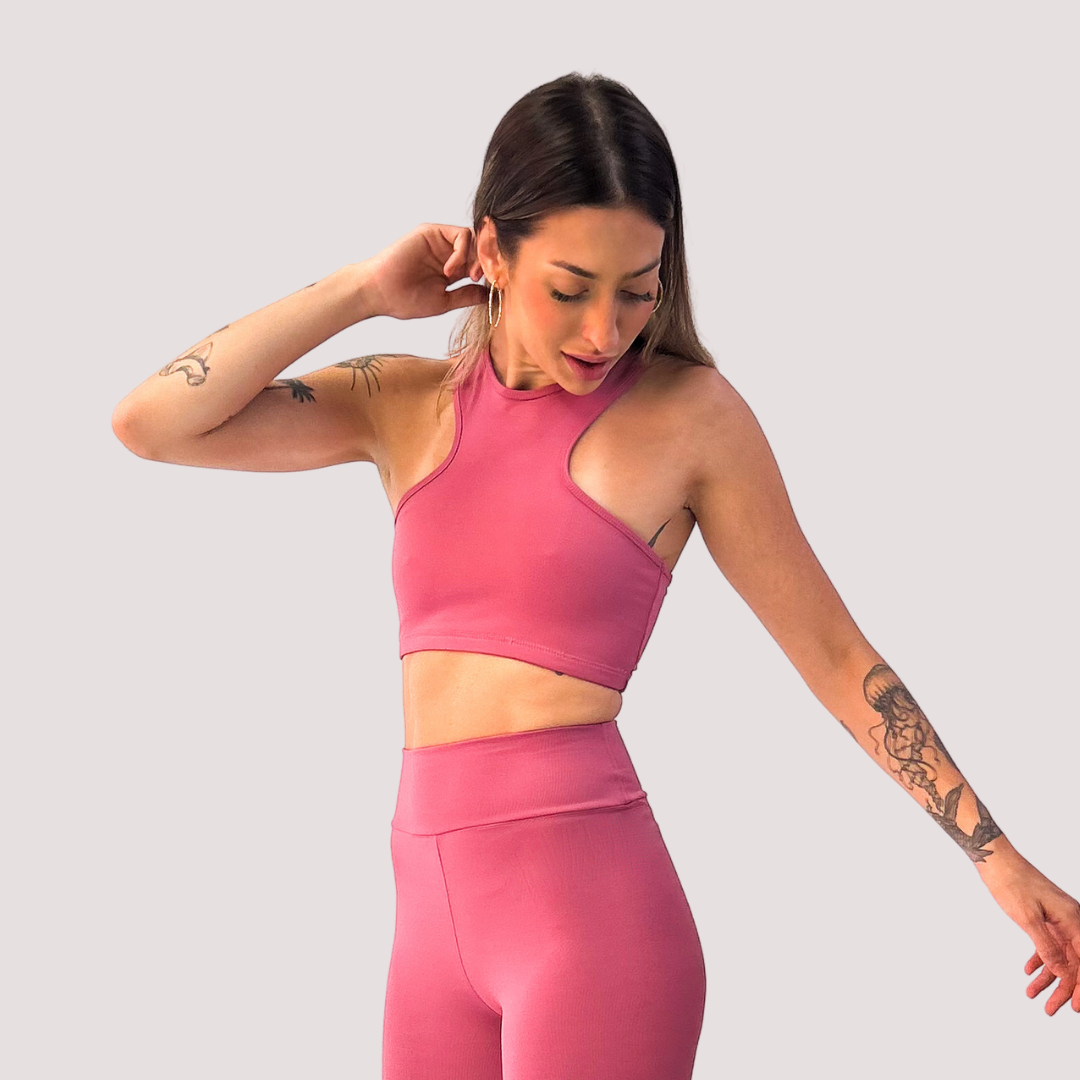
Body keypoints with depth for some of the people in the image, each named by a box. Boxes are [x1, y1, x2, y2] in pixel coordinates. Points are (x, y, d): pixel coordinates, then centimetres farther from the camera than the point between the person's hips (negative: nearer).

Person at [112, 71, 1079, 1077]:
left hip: (591, 893, -4)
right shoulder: (406, 406, 9)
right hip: (434, 913, 5)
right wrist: (362, 289, 0)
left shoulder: (686, 412, -2)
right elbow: (151, 423, 1)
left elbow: (836, 656, 4)